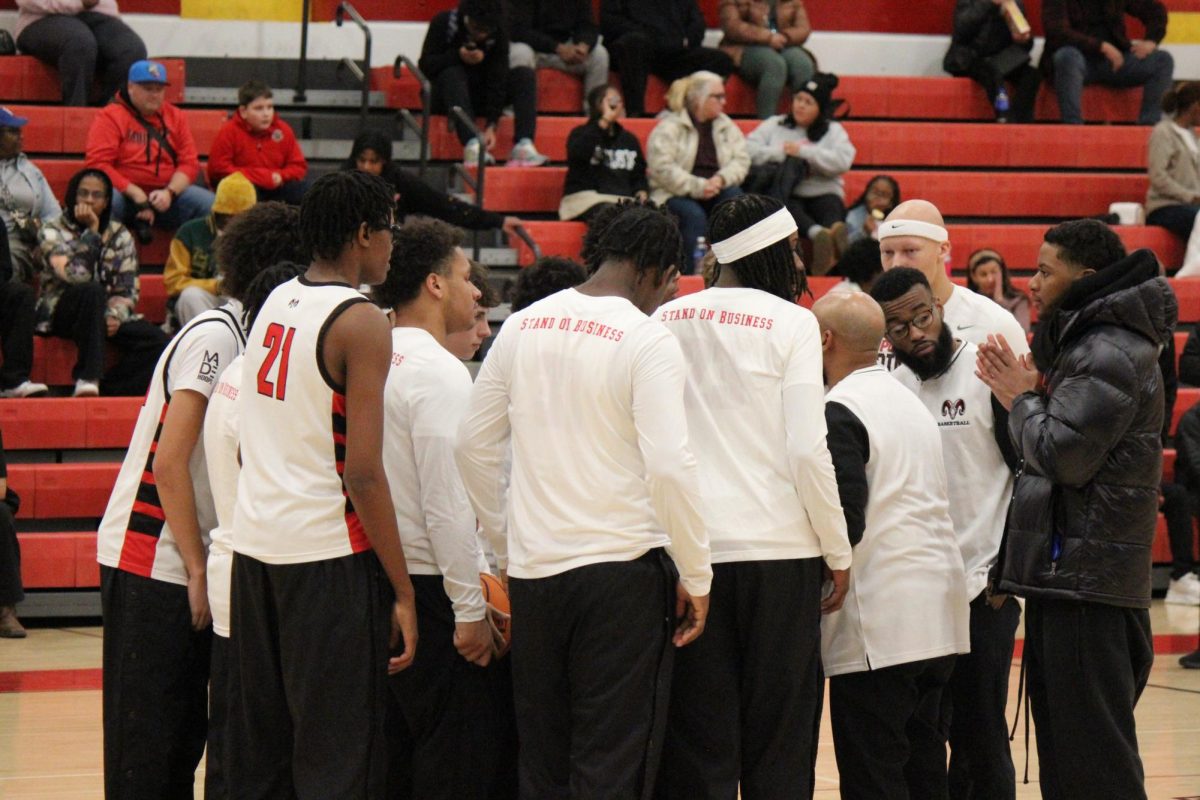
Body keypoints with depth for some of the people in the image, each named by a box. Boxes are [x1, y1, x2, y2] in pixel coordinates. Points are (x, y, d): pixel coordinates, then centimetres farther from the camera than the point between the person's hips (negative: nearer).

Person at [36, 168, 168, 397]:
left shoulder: (119, 235, 7)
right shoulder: (53, 232, -5)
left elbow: (128, 289, 2)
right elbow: (76, 276, -21)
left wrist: (115, 315, -17)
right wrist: (91, 233, -19)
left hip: (105, 315, 4)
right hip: (61, 315, -4)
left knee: (157, 341, -21)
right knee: (92, 290, -38)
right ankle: (88, 378, -39)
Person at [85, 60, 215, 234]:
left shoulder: (175, 117, 11)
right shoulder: (110, 117, -3)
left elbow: (189, 163, 6)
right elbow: (97, 164, -12)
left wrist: (170, 192, -14)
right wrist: (135, 193, -19)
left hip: (168, 196, 4)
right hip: (124, 193, -4)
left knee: (212, 205, -16)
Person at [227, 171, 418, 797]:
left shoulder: (275, 303, 11)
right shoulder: (361, 323, -12)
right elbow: (362, 471, -17)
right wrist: (402, 591, -12)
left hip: (254, 541, 8)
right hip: (328, 553, -8)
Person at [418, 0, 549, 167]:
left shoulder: (499, 29, -10)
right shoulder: (443, 23, -14)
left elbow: (498, 78, -18)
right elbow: (425, 65, -16)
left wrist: (491, 126, -29)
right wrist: (458, 56, -34)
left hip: (482, 97, 3)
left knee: (526, 74, -18)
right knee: (453, 74, -35)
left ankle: (524, 146, -38)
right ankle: (472, 146, -52)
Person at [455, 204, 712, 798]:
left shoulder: (522, 327, 7)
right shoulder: (648, 341, -10)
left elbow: (474, 446, 11)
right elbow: (669, 466, -17)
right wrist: (696, 577, -8)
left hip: (533, 569, 5)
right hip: (624, 567, -5)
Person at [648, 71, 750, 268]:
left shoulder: (727, 126, 13)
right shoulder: (669, 128, -3)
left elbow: (742, 160, 4)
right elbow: (662, 169, -14)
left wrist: (720, 179, -17)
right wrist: (697, 187, -22)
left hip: (715, 191, 4)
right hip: (676, 195, -4)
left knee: (735, 196, -28)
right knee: (694, 214, -35)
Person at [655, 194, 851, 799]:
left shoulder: (666, 322, 8)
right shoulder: (790, 323, -3)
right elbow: (808, 451, -9)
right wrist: (839, 552, 1)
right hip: (778, 547, -3)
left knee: (697, 748, 5)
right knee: (780, 748, 5)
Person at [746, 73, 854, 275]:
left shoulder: (833, 131, 17)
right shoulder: (774, 125, 20)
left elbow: (843, 161, -3)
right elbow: (749, 150, 5)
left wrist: (803, 151, -8)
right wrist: (781, 152, -7)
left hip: (822, 194, 0)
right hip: (788, 197, 0)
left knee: (831, 206, -37)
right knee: (789, 209, -38)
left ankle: (836, 230, -71)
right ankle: (817, 233, -66)